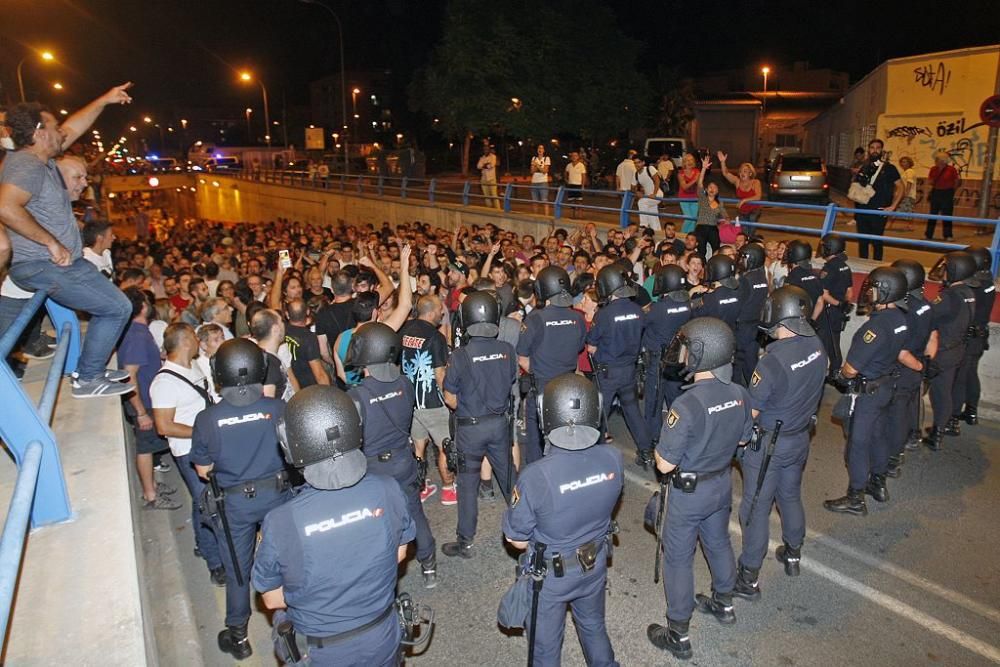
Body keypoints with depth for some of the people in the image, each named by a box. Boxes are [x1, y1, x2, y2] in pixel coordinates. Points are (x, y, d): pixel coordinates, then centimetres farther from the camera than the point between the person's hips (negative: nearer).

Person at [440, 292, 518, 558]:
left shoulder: (460, 356, -21)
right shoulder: (507, 350, -11)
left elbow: (450, 399, -12)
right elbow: (509, 382, 3)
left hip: (470, 427, -3)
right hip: (500, 422, 4)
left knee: (468, 484, 9)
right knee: (508, 474, 22)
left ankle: (466, 542, 19)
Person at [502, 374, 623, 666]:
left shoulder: (535, 476, -35)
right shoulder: (613, 460, -22)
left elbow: (517, 539, -19)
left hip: (550, 574, -4)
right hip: (595, 565, 4)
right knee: (594, 628, 31)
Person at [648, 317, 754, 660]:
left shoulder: (687, 405, -33)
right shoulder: (740, 394, -11)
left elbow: (664, 464, -26)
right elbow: (742, 439, 7)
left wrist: (660, 445, -7)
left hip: (689, 492, -6)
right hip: (723, 483, 7)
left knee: (678, 558, 11)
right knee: (718, 541, 28)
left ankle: (677, 635, 25)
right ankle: (724, 603, 51)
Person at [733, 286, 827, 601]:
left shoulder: (772, 361, -31)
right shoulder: (817, 347, -9)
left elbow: (749, 413, -23)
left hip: (769, 444, -7)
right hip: (800, 437, 7)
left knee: (756, 507, 7)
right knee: (791, 496, 26)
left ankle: (749, 577, 20)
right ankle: (793, 554, 47)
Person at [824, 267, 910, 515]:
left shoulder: (876, 326, -30)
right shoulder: (901, 319, -3)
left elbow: (851, 368, -26)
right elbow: (898, 352, 11)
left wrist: (842, 373, -5)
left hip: (867, 391, -9)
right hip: (887, 385, 9)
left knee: (858, 443, 3)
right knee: (879, 435, 22)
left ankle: (855, 499, 13)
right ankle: (878, 483, 39)